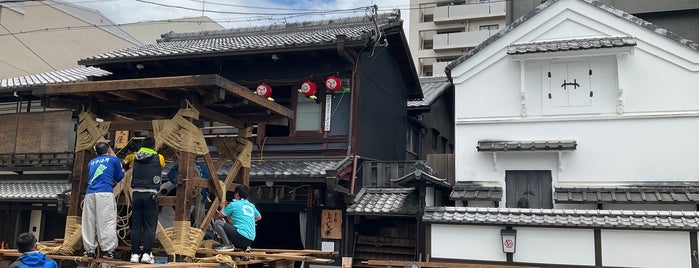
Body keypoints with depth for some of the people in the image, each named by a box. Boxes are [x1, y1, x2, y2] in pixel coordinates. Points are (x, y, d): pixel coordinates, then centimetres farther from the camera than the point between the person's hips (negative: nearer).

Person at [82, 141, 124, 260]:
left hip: (90, 193, 5)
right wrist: (123, 171, 39)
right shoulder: (114, 159, 12)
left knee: (89, 222, 7)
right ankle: (107, 250, -10)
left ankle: (89, 250, 8)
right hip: (105, 193, -4)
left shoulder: (91, 162, 24)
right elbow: (119, 178, 18)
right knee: (107, 222, -6)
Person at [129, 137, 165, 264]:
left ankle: (134, 254, 6)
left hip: (136, 194, 3)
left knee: (136, 226, 7)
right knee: (149, 226, -1)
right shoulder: (158, 158, 1)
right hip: (150, 195, -3)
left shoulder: (136, 158, 9)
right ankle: (146, 253, -7)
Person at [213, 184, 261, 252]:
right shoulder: (251, 205, 16)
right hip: (250, 240, 7)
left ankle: (228, 245, -9)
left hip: (241, 237, -7)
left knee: (217, 223, -3)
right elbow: (259, 217, 35)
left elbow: (218, 217, 12)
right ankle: (245, 247, 11)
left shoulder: (233, 204, -1)